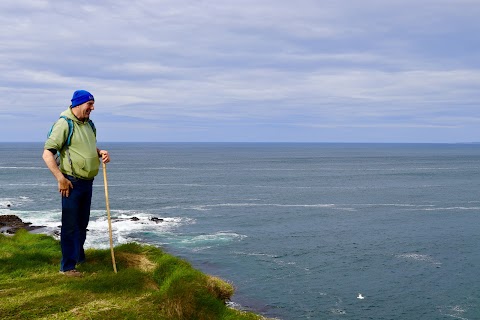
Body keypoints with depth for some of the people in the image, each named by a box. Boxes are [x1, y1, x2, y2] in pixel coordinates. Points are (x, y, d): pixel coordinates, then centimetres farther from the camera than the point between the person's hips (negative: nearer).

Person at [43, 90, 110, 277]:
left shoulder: (88, 124, 10)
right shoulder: (65, 124, -15)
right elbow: (47, 154, -17)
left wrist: (100, 152, 4)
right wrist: (61, 179, -20)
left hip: (87, 182, 8)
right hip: (72, 182, -8)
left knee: (82, 224, 19)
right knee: (70, 226, -2)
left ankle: (79, 258, 34)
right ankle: (67, 267, 7)